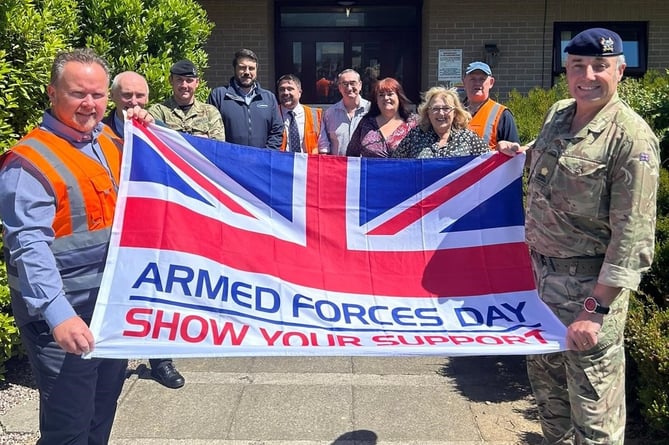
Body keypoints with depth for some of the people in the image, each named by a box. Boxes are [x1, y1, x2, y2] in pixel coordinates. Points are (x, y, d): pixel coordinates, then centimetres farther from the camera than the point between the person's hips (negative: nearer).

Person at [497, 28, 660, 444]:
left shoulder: (632, 137, -18)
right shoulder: (557, 114, 5)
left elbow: (632, 236, -21)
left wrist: (596, 309, -24)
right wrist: (524, 152, 13)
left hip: (590, 283, -8)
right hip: (542, 270, 8)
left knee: (592, 400, 2)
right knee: (545, 377, 22)